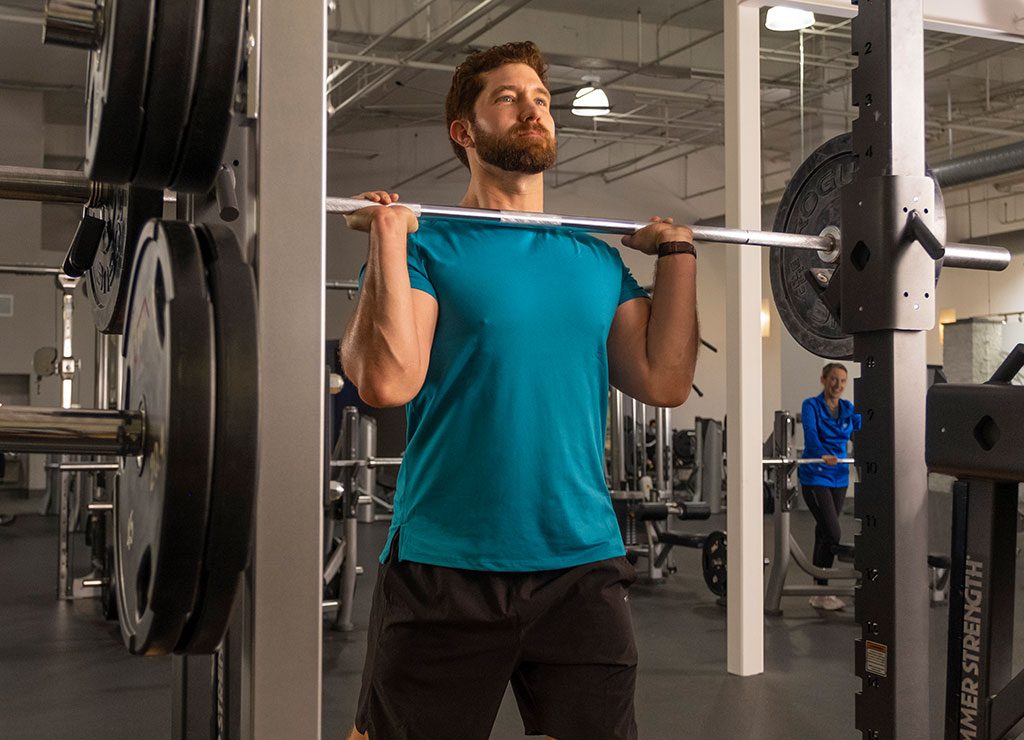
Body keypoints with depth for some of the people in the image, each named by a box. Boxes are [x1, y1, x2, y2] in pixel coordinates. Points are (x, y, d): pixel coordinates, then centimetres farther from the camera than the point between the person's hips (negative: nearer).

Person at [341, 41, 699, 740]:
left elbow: (665, 381, 3)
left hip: (582, 560, 4)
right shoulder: (429, 245, -2)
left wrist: (678, 255, 6)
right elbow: (387, 381, -16)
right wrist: (388, 237, -16)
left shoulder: (599, 259, 11)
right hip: (446, 567, -4)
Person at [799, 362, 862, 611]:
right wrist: (822, 456, -42)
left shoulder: (848, 409, 10)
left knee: (824, 533, 11)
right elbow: (811, 434, -23)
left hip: (839, 477, 6)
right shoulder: (811, 406, -7)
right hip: (815, 477, -5)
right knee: (833, 533, -13)